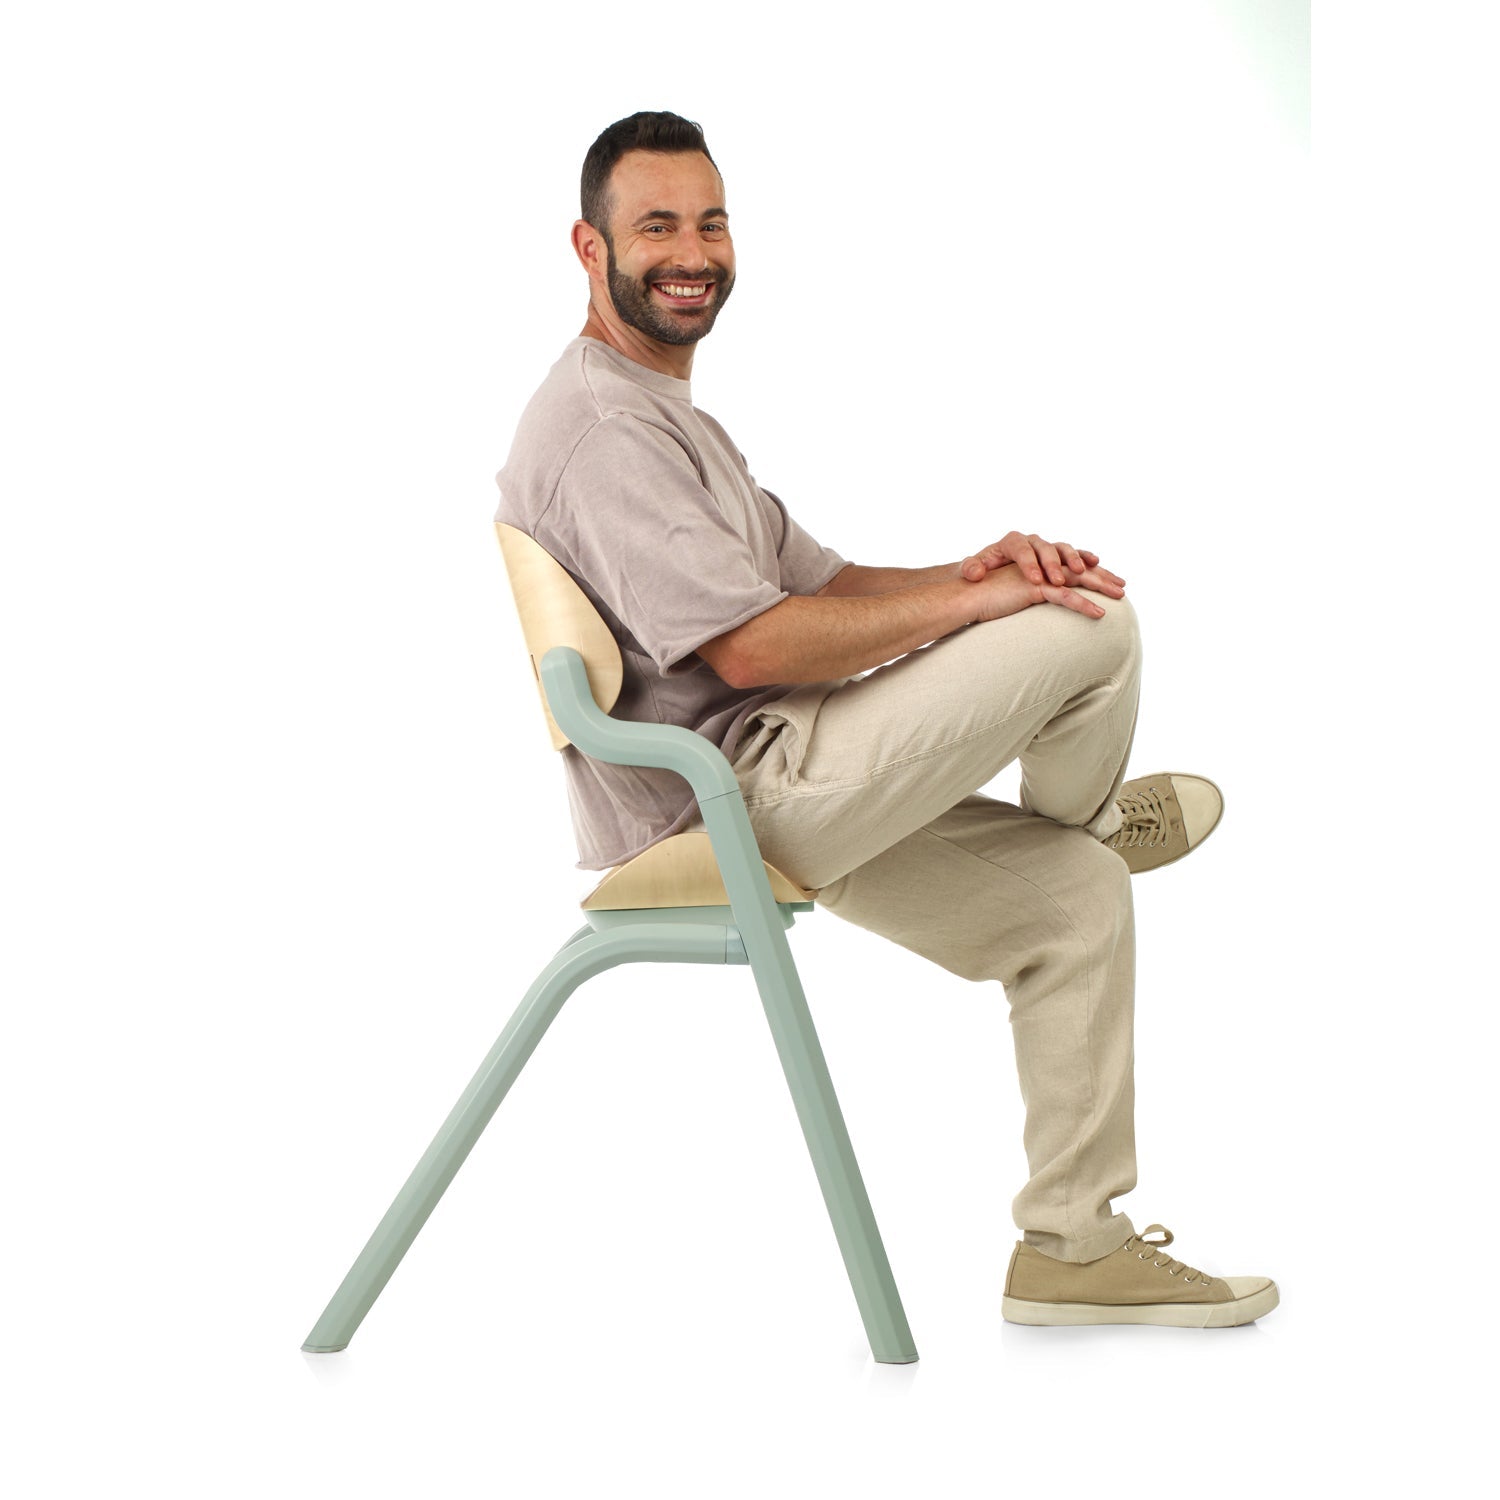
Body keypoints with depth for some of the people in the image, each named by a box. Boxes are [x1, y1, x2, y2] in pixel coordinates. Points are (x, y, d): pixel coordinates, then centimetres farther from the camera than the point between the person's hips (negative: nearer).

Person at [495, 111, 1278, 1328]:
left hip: (730, 802, 11)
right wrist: (971, 602, -15)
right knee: (1091, 625, -15)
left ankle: (1073, 1246, 16)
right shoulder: (603, 426, -15)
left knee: (1077, 894, 10)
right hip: (721, 799, -11)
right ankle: (1087, 816, 20)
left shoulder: (673, 416, 22)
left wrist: (973, 571, -1)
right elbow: (752, 645, -23)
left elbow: (819, 582, 18)